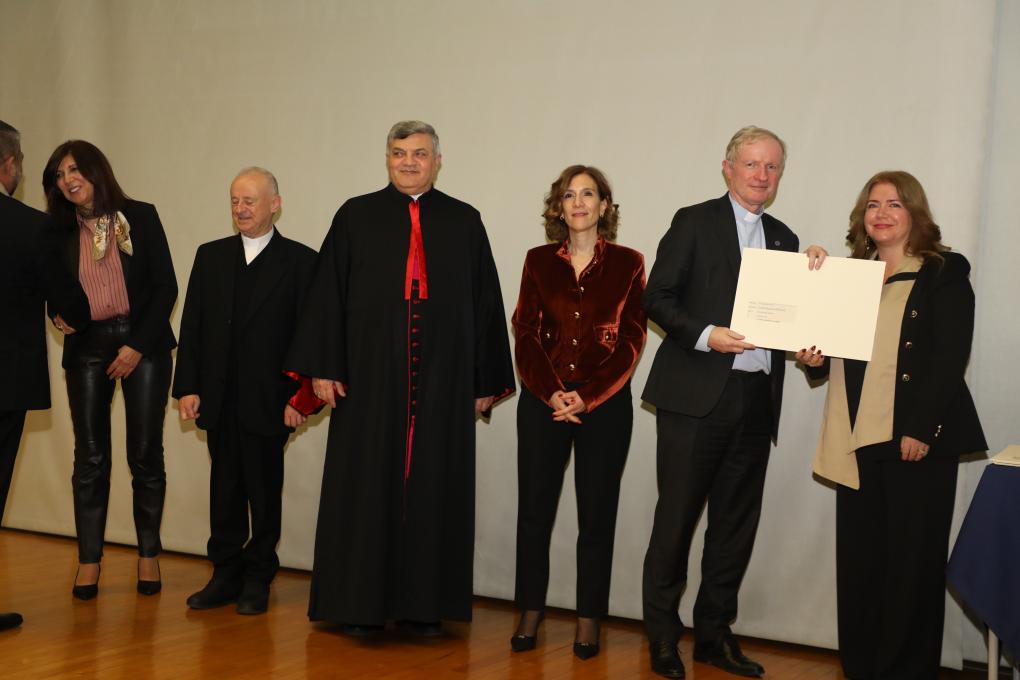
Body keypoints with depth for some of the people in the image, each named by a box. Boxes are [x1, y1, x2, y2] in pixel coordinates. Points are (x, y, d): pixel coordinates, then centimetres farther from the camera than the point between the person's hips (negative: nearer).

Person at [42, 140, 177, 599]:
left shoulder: (141, 217, 0)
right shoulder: (59, 230, 7)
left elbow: (166, 286, -2)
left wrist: (138, 346, -8)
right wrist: (58, 315, -9)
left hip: (142, 345, -2)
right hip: (86, 347, 2)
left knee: (145, 453, 1)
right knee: (90, 457, 1)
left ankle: (148, 554, 12)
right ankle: (89, 560, 7)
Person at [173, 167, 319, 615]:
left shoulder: (300, 261, -2)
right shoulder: (210, 256, 11)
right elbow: (192, 326, 9)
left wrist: (301, 397, -11)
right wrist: (187, 387, 0)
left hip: (269, 401, -3)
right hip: (219, 400, 4)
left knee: (264, 492, 6)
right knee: (224, 490, 10)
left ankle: (257, 579, 17)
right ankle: (225, 575, 19)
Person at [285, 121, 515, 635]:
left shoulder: (464, 222, 7)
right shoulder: (356, 216, 5)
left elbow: (486, 303, 7)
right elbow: (327, 295, 2)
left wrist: (487, 381, 4)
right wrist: (322, 367, -5)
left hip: (443, 379, 1)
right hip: (370, 376, -1)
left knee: (433, 484, 5)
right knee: (366, 485, 3)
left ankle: (425, 603, 15)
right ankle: (361, 602, 14)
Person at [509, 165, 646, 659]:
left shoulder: (628, 263, 2)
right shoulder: (539, 261, 7)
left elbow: (630, 339, -3)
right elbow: (526, 334, 2)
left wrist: (587, 396, -12)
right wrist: (552, 394, -11)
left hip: (605, 402, -1)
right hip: (543, 400, 2)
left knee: (596, 514, 4)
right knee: (534, 509, 4)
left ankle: (588, 622, 12)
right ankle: (530, 614, 15)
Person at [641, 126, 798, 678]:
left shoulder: (784, 239, 17)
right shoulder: (694, 222, 1)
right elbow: (656, 298, -5)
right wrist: (704, 335, -17)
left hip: (757, 400, 5)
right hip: (697, 396, -5)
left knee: (736, 524, 10)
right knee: (677, 517, -1)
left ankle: (714, 632, 22)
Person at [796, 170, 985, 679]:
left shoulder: (945, 273, 0)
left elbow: (950, 358, -8)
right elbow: (831, 353, 21)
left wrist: (922, 429, -17)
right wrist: (815, 359, -2)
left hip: (917, 438, -5)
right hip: (858, 440, 5)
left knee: (911, 561, 0)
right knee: (858, 559, 5)